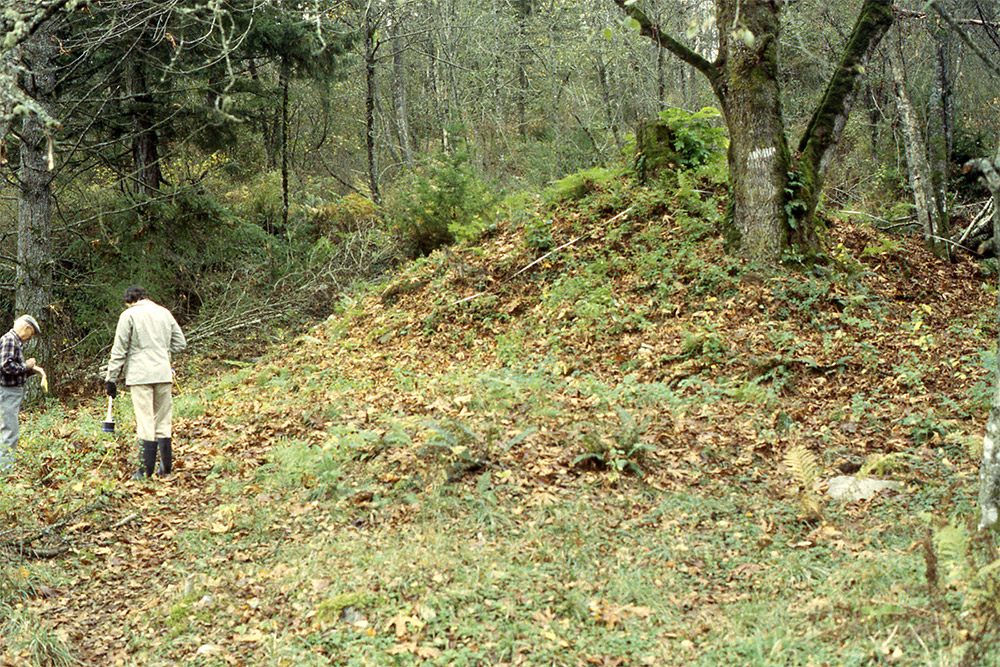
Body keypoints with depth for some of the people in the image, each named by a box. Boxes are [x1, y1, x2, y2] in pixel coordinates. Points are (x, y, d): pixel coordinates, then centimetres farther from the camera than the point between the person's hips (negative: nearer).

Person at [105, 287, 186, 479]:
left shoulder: (129, 315, 0)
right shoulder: (164, 313, 13)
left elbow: (119, 351, -2)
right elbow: (180, 343, 15)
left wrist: (111, 378, 1)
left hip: (140, 374, -4)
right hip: (164, 373, 4)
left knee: (145, 422, -4)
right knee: (163, 421, 11)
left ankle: (146, 471, -5)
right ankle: (166, 467, 15)